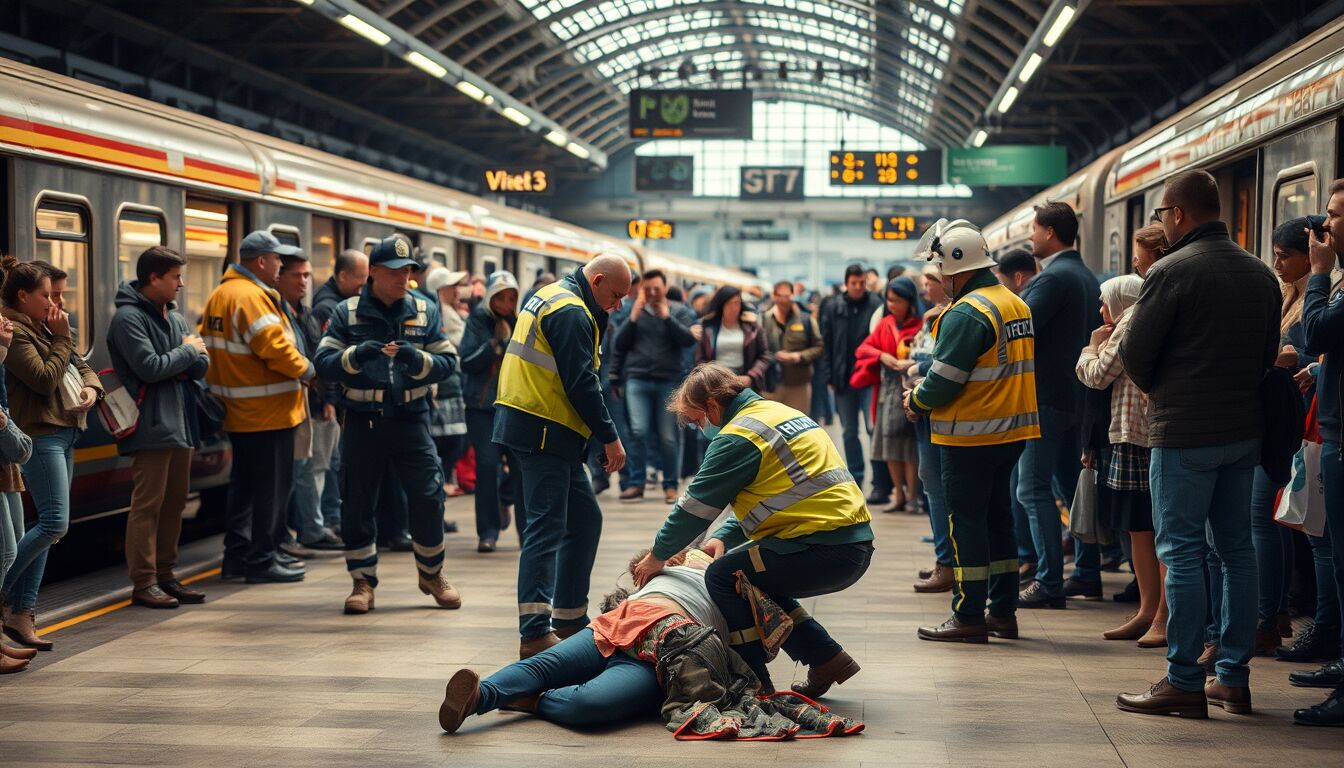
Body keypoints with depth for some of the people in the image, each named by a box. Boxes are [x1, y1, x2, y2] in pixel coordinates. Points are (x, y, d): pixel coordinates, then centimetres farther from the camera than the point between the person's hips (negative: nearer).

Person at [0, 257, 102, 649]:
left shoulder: (43, 328, 17)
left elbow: (81, 364, 23)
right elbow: (45, 378, -18)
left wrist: (91, 388, 3)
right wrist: (62, 339, -10)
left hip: (65, 433, 10)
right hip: (41, 436, -10)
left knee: (48, 526, 8)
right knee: (54, 524, -14)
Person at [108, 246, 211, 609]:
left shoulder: (175, 317, 16)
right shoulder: (129, 317, -10)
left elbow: (202, 365, 10)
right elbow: (150, 367, -21)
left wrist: (183, 359, -10)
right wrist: (187, 351, -7)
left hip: (180, 424, 9)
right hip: (152, 426, -9)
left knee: (175, 502, 12)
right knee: (148, 504, -6)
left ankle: (165, 576, 21)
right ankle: (144, 583, -3)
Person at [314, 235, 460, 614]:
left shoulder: (426, 311, 6)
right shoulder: (347, 312, 2)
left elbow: (448, 361, 2)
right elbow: (324, 362, -4)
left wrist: (418, 359, -18)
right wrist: (357, 355, -23)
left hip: (411, 419, 1)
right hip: (362, 422, 0)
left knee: (428, 498, -2)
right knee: (357, 505, 4)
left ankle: (432, 573, 19)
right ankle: (363, 581, 18)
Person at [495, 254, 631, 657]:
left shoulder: (553, 296, 19)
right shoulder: (571, 312, -15)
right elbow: (581, 383, -18)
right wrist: (610, 437, -13)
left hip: (550, 434, 11)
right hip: (544, 433, -11)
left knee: (585, 519, 16)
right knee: (547, 529, -11)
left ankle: (570, 616, 23)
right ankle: (535, 633, -12)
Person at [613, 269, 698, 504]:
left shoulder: (679, 311, 8)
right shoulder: (635, 311, 11)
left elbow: (689, 339, -6)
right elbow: (619, 344, 7)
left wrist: (666, 317, -11)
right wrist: (633, 319, -4)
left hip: (668, 381, -1)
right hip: (637, 379, 1)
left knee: (669, 437, 1)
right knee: (638, 431, -12)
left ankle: (671, 485, 13)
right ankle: (636, 483, -3)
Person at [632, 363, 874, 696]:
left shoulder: (738, 437, -10)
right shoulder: (776, 412, 19)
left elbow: (696, 504, -5)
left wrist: (658, 556, 9)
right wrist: (724, 537, 18)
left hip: (826, 550, -10)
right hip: (855, 545, 10)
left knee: (723, 577, -3)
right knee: (755, 581, 23)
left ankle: (756, 686, 0)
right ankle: (827, 658, 22)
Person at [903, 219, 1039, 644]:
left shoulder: (966, 314, -18)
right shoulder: (1017, 305, 11)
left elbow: (943, 382, -20)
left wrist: (915, 401, 0)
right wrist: (926, 390, 15)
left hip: (971, 436, -9)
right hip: (1012, 432, 9)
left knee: (966, 521, -1)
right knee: (997, 516, 15)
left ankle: (969, 617, 2)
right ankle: (1003, 612, 21)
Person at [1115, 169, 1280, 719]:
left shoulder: (1171, 272, -12)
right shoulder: (1261, 275, 9)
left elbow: (1134, 355, -10)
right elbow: (1268, 355, 13)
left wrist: (1157, 391, 10)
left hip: (1185, 432, -7)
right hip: (1245, 428, 7)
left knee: (1181, 552, -2)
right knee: (1237, 548, 12)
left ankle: (1184, 682, 0)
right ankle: (1234, 678, 17)